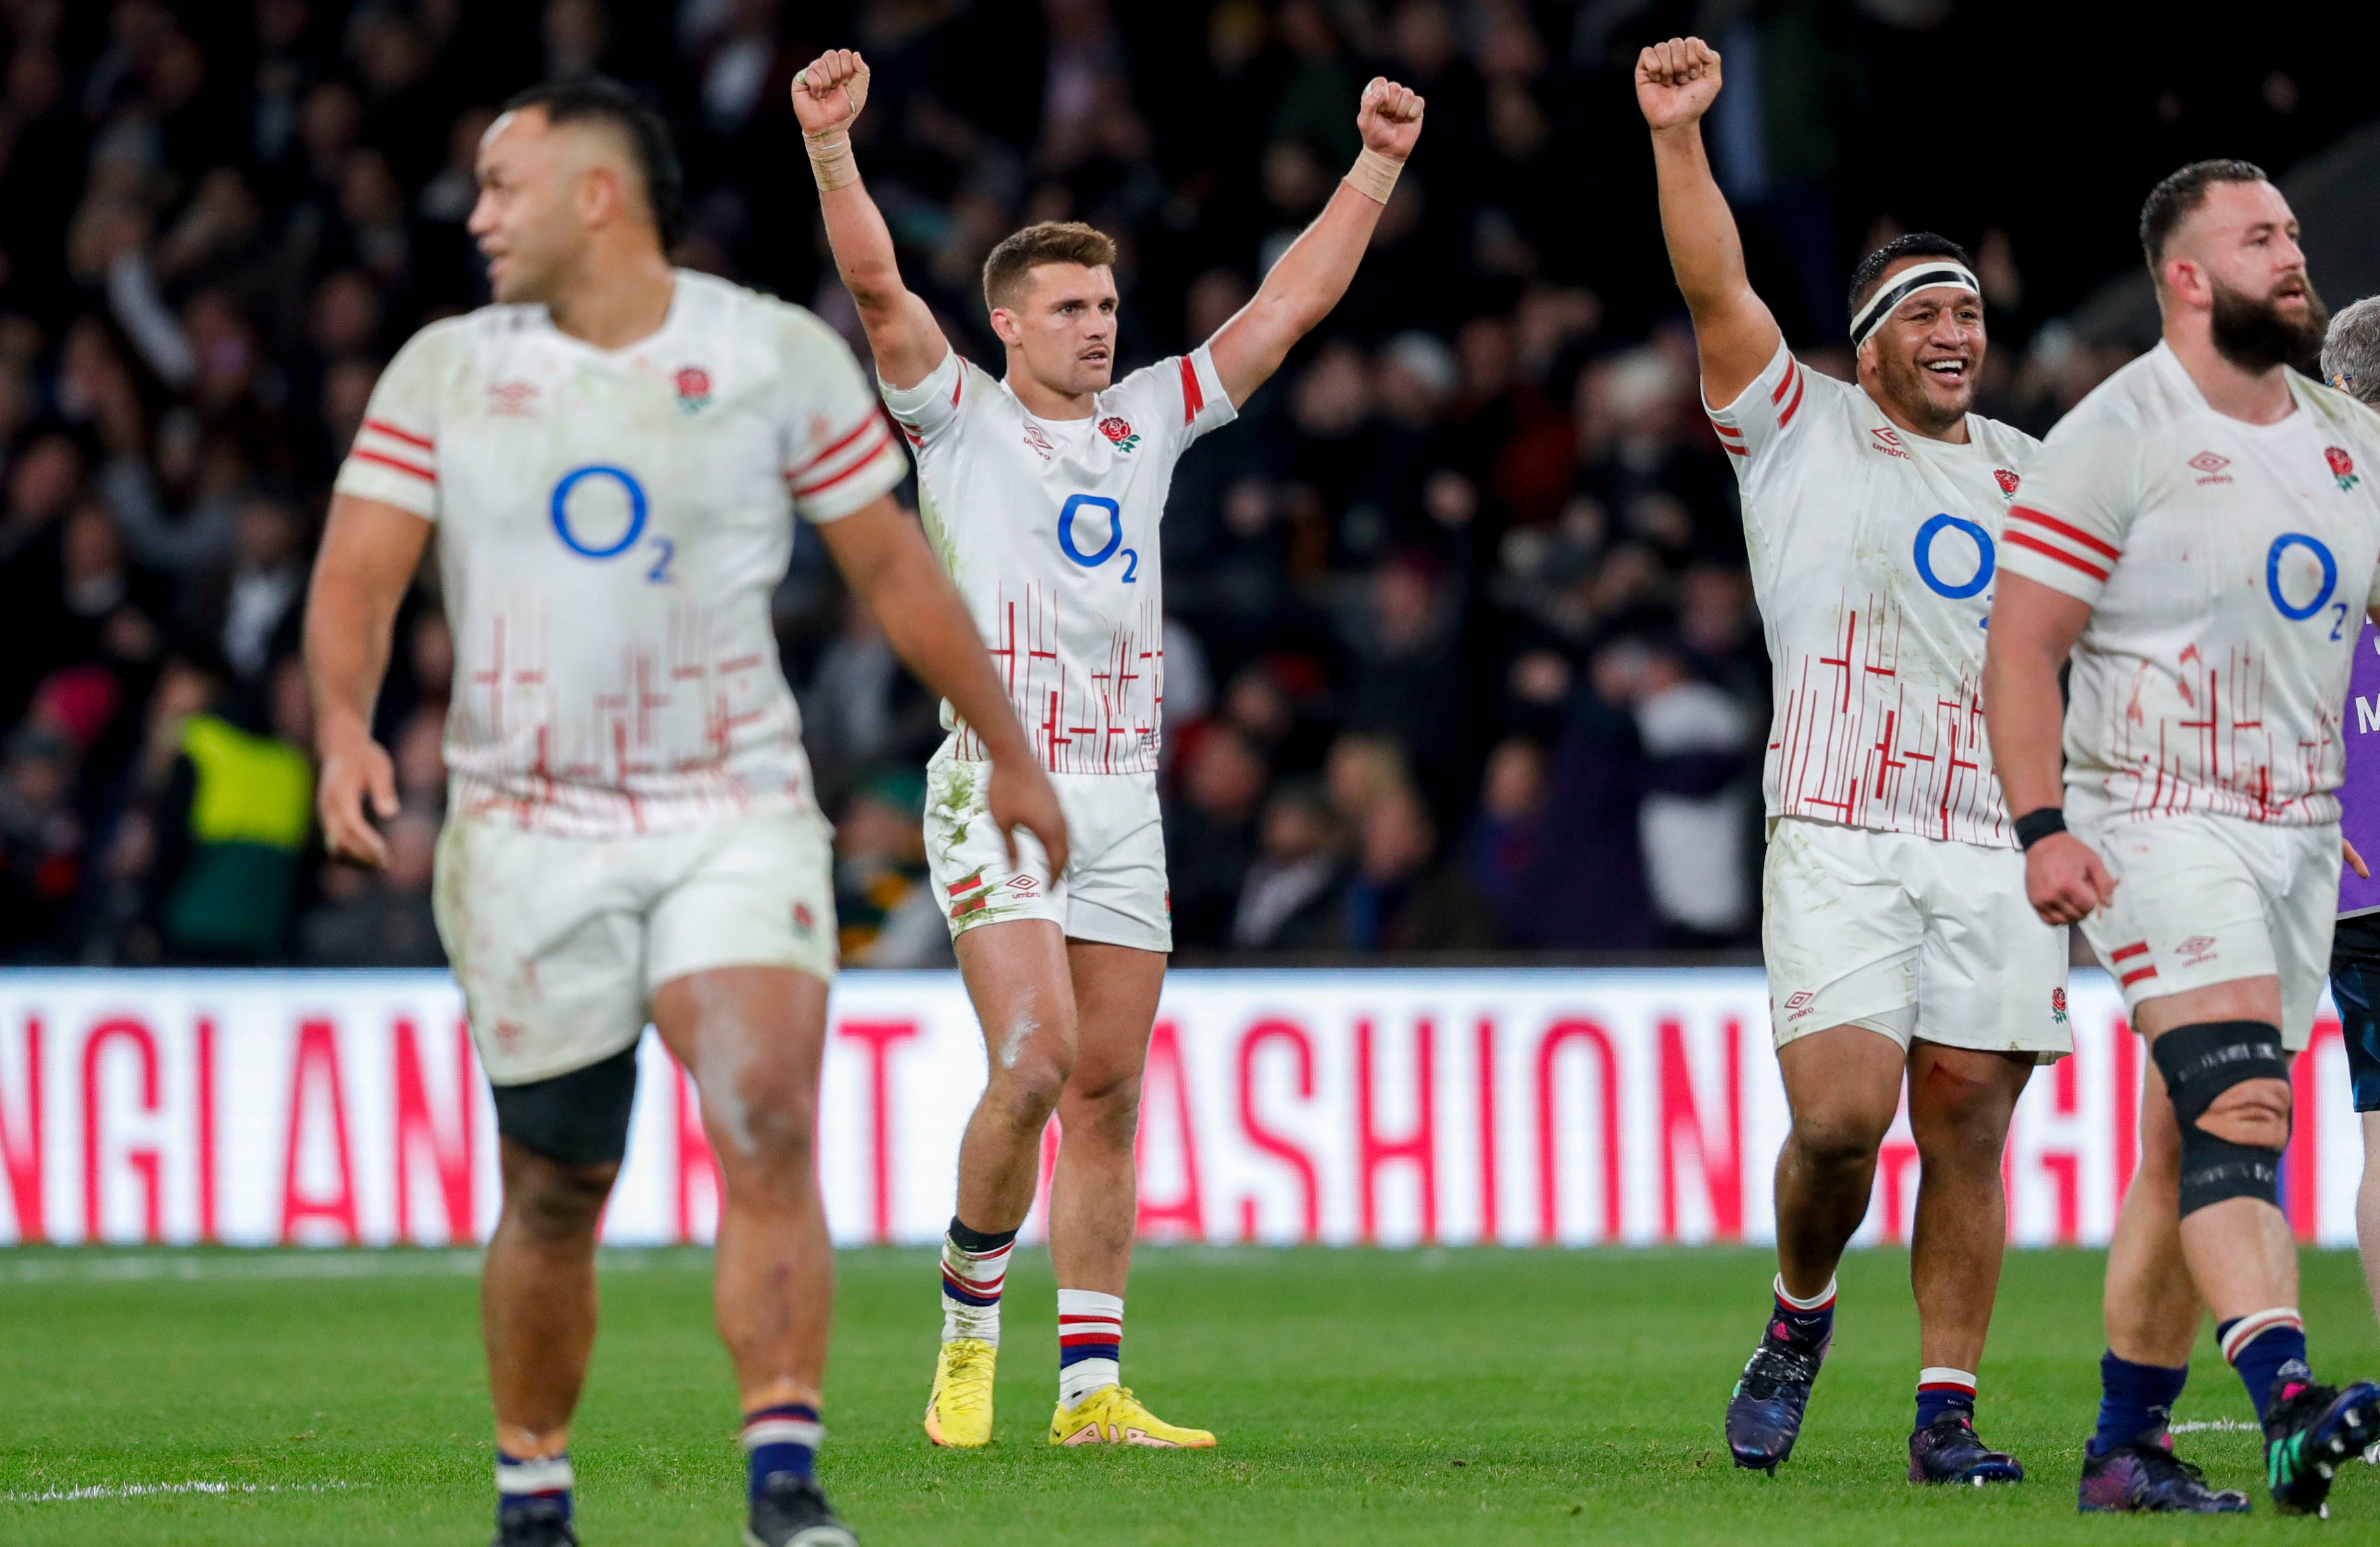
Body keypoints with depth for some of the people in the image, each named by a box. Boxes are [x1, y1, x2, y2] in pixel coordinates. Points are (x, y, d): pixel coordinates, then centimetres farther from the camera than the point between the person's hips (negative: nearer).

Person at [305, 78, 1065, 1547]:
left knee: (768, 1126, -20)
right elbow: (360, 570, -2)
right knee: (557, 1195, 3)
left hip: (736, 817, -1)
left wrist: (1008, 752, 14)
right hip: (527, 832, 1)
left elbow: (893, 565, 9)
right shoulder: (446, 371, 4)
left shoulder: (781, 356, 1)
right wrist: (346, 725, -22)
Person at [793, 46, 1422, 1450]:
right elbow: (877, 284, -13)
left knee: (1110, 1090, 3)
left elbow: (1296, 300, 16)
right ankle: (970, 1320, 1)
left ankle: (1092, 1386, 6)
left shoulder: (1148, 420, 15)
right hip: (997, 789, -5)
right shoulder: (959, 417, 2)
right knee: (1036, 1060, -19)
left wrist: (1377, 166, 11)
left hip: (1126, 798, 5)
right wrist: (832, 147, -26)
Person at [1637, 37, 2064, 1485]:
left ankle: (1949, 1406, 4)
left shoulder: (2024, 472, 18)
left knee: (1968, 1132, -2)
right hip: (1840, 842, -3)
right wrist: (1679, 134, -19)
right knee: (1842, 1115, -15)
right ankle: (1800, 1316, 13)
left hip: (1998, 848, 3)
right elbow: (1716, 290, -7)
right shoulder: (1801, 430, 6)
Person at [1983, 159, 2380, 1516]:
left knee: (2193, 1147, 7)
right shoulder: (2116, 437, -7)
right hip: (2157, 825, -7)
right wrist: (2044, 827, -18)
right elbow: (2023, 648, -9)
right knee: (2240, 1104, -23)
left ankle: (2127, 1447, 13)